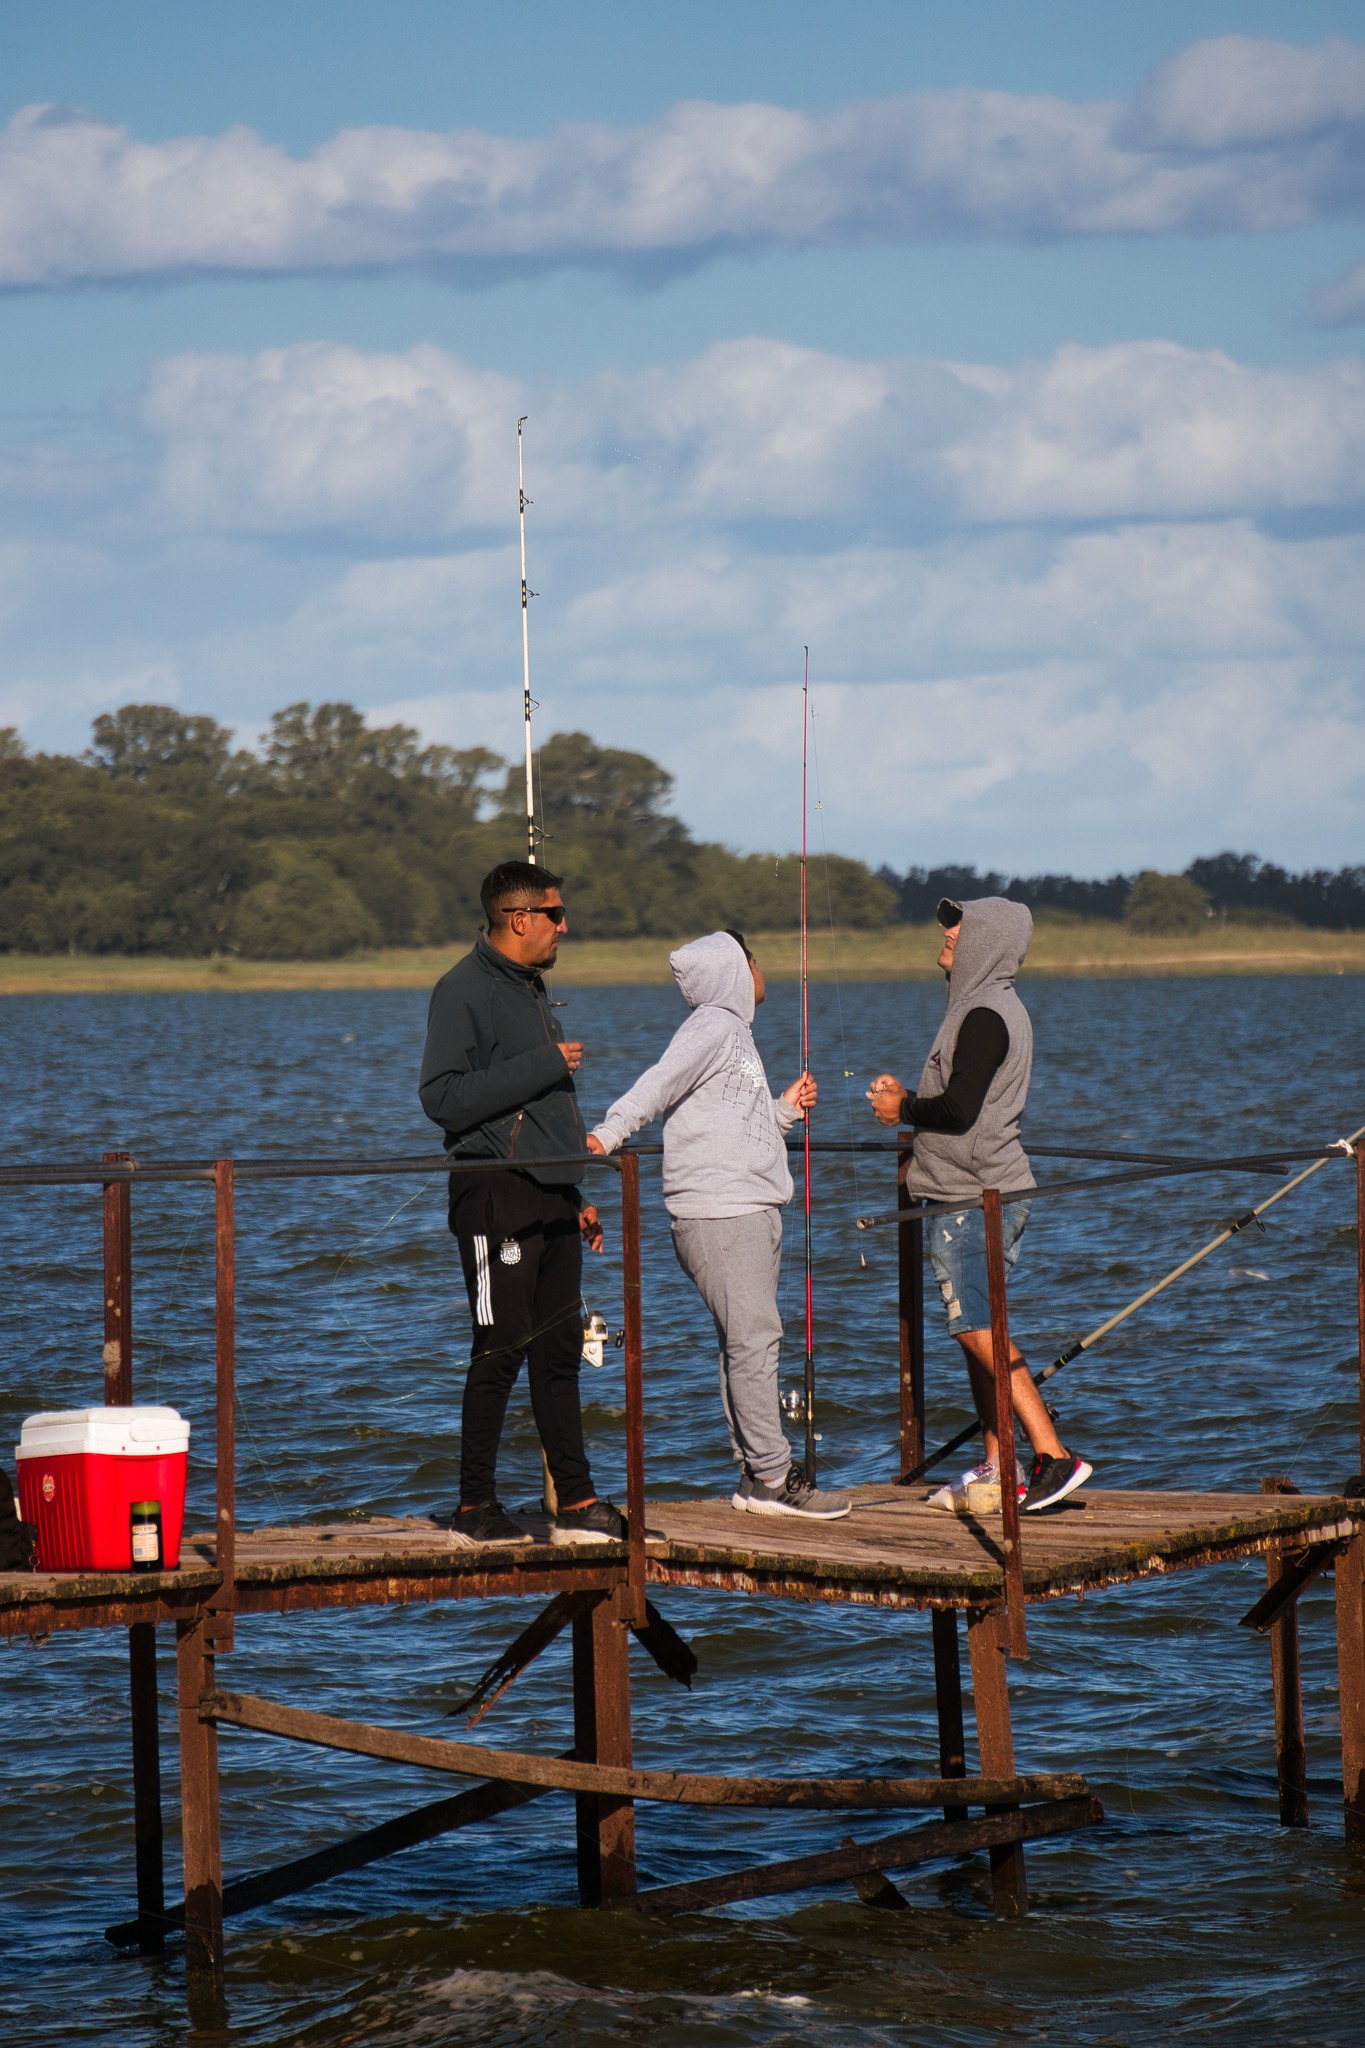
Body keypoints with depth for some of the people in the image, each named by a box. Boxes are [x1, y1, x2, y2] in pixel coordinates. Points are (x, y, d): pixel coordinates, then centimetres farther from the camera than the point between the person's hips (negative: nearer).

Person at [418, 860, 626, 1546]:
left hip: (549, 1200, 9)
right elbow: (443, 1098, -20)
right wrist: (544, 1066, -19)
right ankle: (476, 1504, -1)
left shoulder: (530, 990, 20)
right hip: (497, 1198, -9)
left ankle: (576, 1504, 10)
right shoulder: (465, 990, -9)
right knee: (501, 1350, -7)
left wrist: (575, 1198, 22)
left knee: (560, 1352, 8)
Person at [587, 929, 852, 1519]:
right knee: (753, 1338, -10)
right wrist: (607, 1135, -34)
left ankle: (756, 1473, 14)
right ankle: (771, 1477, -10)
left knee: (746, 1343, 11)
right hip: (717, 1211, -10)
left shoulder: (733, 1030, 22)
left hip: (750, 1210, 10)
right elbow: (657, 1087, -22)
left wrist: (782, 1109, 24)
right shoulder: (710, 1028, -8)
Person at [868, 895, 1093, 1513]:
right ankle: (995, 1468, 13)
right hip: (975, 1196, 11)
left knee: (979, 1328, -13)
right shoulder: (992, 1008, 18)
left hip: (976, 1198, -11)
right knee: (977, 1329, 11)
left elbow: (960, 1109, -22)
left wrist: (902, 1109, -6)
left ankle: (1054, 1455, -18)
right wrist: (908, 1098, 14)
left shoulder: (985, 1015, -15)